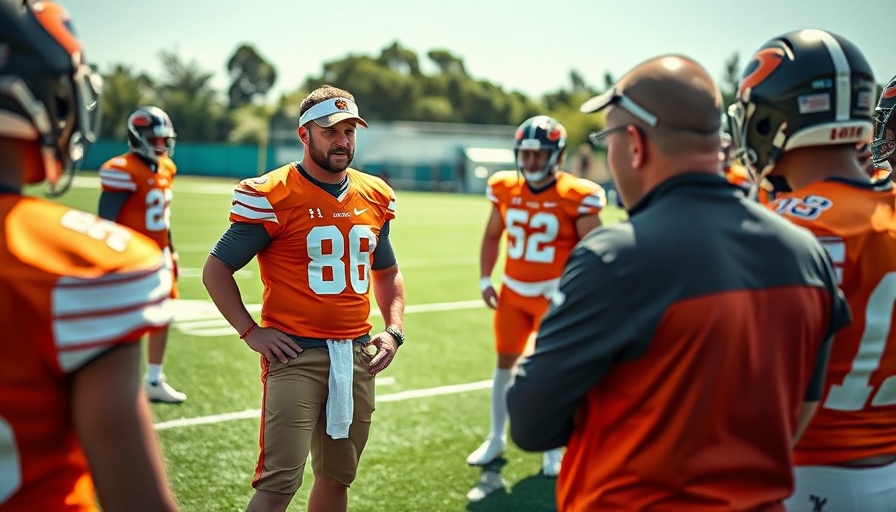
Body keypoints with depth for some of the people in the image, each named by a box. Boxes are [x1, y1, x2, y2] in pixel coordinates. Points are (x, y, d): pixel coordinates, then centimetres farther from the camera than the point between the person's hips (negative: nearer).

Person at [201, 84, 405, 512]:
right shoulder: (271, 197, -9)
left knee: (336, 478, 15)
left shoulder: (375, 197, 9)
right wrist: (251, 332, -10)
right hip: (296, 354, -6)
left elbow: (387, 271, 23)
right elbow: (216, 270, -2)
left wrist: (393, 329, 8)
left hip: (357, 355, 6)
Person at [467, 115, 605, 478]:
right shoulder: (505, 189, 0)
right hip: (512, 291, 5)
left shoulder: (575, 197, -14)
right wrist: (485, 279, 5)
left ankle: (554, 449, 16)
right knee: (505, 362, 13)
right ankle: (496, 439, 30)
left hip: (554, 294, -4)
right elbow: (492, 236, 13)